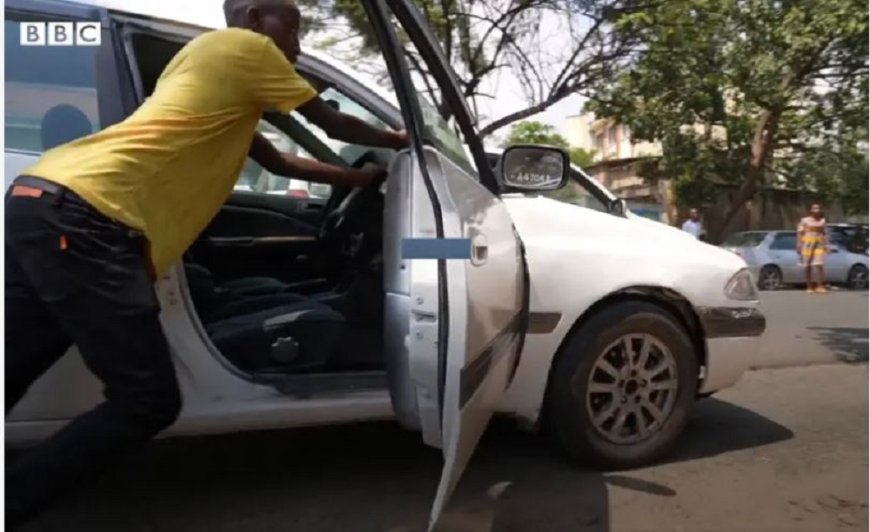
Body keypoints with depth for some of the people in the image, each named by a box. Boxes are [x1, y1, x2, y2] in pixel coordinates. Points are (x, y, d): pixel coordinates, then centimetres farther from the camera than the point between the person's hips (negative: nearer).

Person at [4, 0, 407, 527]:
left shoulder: (215, 70, 33)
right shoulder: (243, 46, 6)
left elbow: (277, 161, 37)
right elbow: (333, 123, 14)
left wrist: (365, 178, 42)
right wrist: (400, 140, 33)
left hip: (42, 201, 10)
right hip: (85, 216, -10)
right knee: (147, 402, -7)